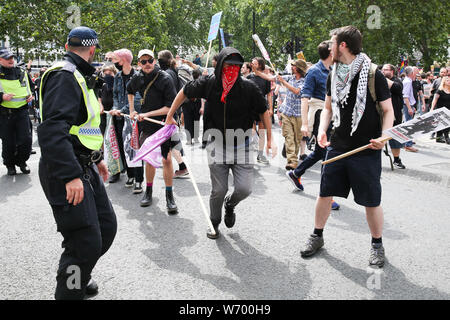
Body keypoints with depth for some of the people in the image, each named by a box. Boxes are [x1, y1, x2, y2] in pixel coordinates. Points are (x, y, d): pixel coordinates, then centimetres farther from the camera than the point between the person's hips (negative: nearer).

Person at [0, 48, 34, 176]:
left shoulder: (23, 73, 11)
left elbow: (31, 88, 26)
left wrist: (31, 95, 6)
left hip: (22, 112, 3)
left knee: (26, 140, -3)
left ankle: (22, 161, 20)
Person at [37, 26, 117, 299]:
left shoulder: (79, 77, 19)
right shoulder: (64, 77, -16)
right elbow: (53, 129, -28)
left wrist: (97, 158, 29)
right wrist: (71, 176, -33)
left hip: (85, 168, 10)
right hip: (66, 174, -10)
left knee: (107, 226, 15)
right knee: (86, 243, -11)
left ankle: (79, 277, 35)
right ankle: (70, 291, 9)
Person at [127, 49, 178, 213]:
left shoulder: (165, 79, -13)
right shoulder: (137, 78, 3)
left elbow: (171, 106, -17)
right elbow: (130, 91, 28)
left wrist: (147, 114, -17)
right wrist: (132, 110, 18)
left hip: (163, 124, -4)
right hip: (146, 126, 4)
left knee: (166, 159, -7)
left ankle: (169, 195, 3)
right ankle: (148, 192, 24)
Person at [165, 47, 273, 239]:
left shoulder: (248, 88, -9)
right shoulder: (209, 83, -7)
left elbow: (263, 111, 5)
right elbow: (185, 92, 9)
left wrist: (269, 139, 6)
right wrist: (170, 116, 10)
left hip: (241, 146, 0)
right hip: (217, 146, 0)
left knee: (244, 189, -7)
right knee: (219, 190, 3)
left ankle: (230, 205, 30)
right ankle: (214, 223, 31)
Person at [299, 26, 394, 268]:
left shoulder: (373, 75, -10)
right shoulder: (333, 76, 7)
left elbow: (388, 111, -4)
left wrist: (384, 136, -21)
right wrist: (322, 130, -1)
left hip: (367, 149, -5)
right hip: (338, 146, 5)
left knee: (371, 201, 5)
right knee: (325, 193, 10)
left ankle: (377, 244, 26)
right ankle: (317, 236, 29)